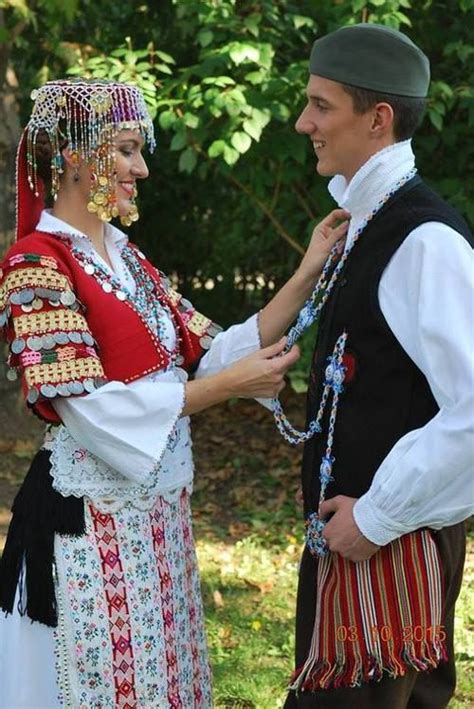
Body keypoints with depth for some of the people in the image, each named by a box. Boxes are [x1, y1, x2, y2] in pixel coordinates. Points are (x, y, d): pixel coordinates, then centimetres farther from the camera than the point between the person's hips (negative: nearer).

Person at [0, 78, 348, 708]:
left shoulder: (126, 258, 12)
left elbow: (210, 352, 7)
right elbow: (93, 408, -20)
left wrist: (308, 275, 0)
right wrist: (229, 385, -17)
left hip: (157, 513, 8)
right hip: (89, 520, -8)